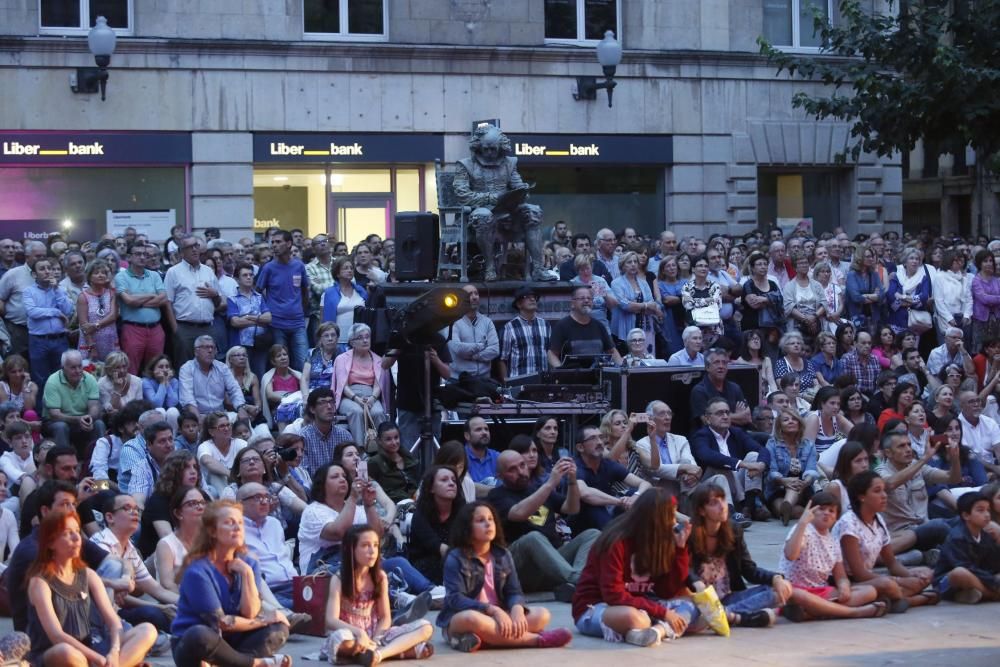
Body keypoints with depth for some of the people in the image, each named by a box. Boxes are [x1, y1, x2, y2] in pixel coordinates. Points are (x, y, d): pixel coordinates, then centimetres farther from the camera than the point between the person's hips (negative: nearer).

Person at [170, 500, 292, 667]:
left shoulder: (248, 564, 0)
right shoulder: (197, 571, -18)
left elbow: (250, 614, -10)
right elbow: (220, 622, -19)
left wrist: (247, 574, -19)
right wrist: (265, 619, -10)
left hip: (228, 642, 6)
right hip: (191, 644, -6)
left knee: (279, 628, -13)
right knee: (201, 635, -40)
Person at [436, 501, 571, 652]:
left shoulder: (503, 556, 7)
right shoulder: (455, 558, -8)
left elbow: (514, 592, 2)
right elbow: (456, 599, -18)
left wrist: (517, 609, -23)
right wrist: (492, 610, -30)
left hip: (497, 617, 5)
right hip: (458, 621, -5)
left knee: (541, 614, -14)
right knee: (473, 619, -41)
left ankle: (489, 638, -30)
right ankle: (537, 639, -30)